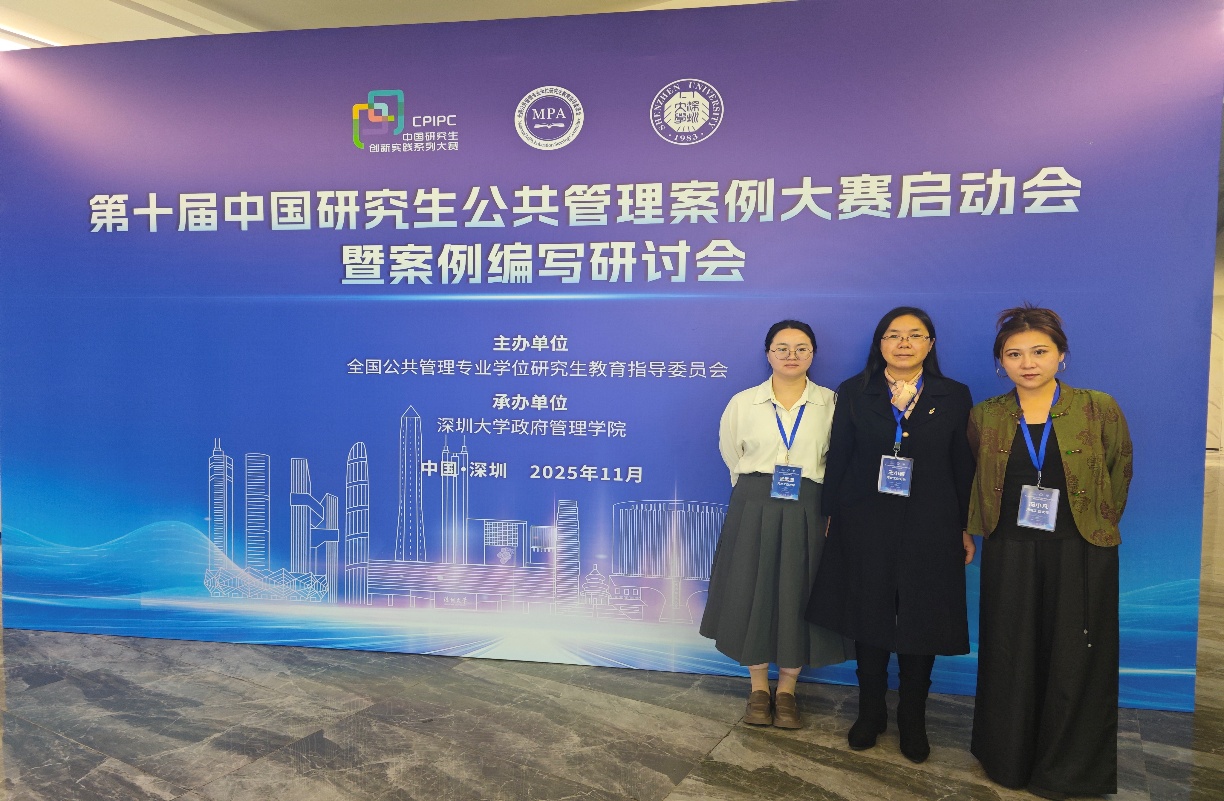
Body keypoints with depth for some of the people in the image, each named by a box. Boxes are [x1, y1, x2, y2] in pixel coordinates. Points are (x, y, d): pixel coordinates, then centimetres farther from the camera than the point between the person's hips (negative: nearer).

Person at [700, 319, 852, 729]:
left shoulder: (831, 403, 1)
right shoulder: (742, 402, 3)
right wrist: (756, 485, 11)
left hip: (807, 513, 0)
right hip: (752, 510, 1)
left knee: (798, 599, 6)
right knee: (751, 596, 6)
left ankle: (786, 691, 25)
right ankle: (759, 688, 24)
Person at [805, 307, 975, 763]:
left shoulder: (954, 396, 3)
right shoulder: (854, 393, 2)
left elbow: (964, 467, 4)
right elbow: (837, 459, 2)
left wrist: (966, 529, 3)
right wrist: (829, 516, 0)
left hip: (930, 528, 0)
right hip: (865, 526, 0)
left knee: (922, 623, 8)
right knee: (868, 620, 9)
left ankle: (913, 720, 27)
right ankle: (870, 713, 28)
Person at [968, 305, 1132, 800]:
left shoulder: (1099, 409, -5)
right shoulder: (984, 417, -1)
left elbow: (1119, 471, 8)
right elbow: (975, 479, 12)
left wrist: (1100, 521, 6)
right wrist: (980, 528, 4)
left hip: (1080, 556, -1)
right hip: (1010, 556, 1)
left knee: (1072, 663, 8)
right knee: (1010, 660, 10)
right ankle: (1008, 760, 30)